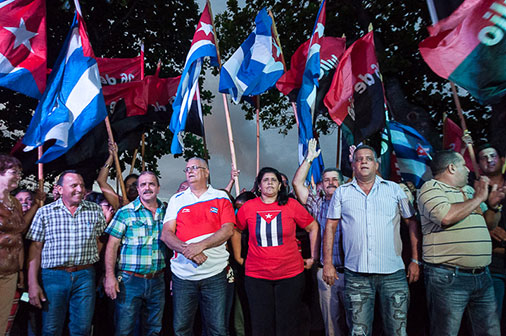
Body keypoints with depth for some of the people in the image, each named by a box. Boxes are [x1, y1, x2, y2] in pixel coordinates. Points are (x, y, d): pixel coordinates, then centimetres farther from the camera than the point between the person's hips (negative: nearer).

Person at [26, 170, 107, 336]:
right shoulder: (44, 212, 1)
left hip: (85, 275, 1)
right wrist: (32, 284, -4)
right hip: (53, 276, -1)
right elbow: (35, 249, 0)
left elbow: (101, 241, 8)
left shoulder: (95, 210, 4)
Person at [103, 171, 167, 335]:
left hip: (157, 280, 3)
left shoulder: (166, 212, 6)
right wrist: (110, 276, -12)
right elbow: (112, 245, -4)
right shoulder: (125, 212, -4)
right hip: (130, 280, -3)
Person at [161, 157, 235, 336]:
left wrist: (200, 245, -20)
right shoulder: (176, 199, 9)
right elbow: (166, 234, 1)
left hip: (214, 273, -2)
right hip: (182, 273, 2)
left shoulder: (221, 198, 4)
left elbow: (227, 230, -6)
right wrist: (186, 249, -17)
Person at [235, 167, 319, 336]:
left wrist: (314, 257, 5)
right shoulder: (248, 207, -2)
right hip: (256, 275, 1)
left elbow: (313, 227, 5)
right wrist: (238, 256, 9)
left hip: (290, 274, 0)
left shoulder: (291, 205, -3)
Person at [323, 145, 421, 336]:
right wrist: (327, 263, 1)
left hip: (393, 272, 0)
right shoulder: (342, 192, 8)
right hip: (355, 274, 0)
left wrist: (415, 260, 2)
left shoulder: (394, 189, 8)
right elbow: (330, 227, 7)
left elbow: (412, 223, 9)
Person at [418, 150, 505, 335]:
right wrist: (478, 198, -10)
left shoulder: (469, 190, 19)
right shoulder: (431, 187, -6)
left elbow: (489, 224, 26)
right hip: (448, 277, -8)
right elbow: (446, 216, -24)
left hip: (482, 276, 8)